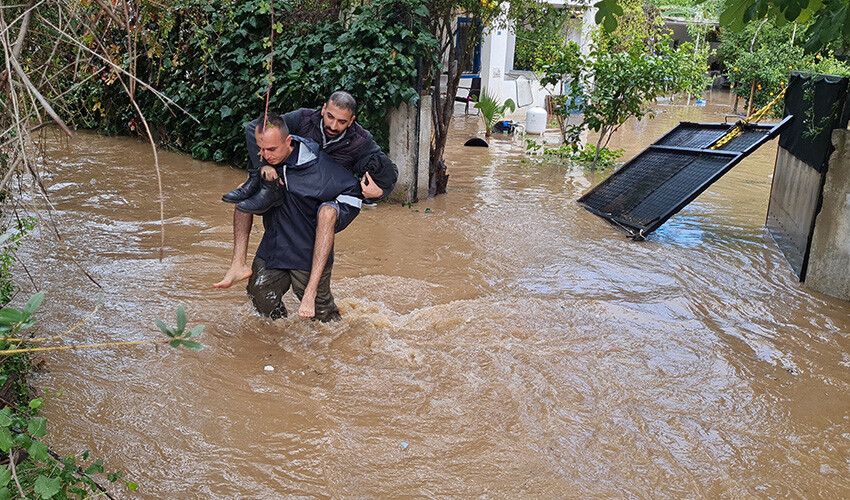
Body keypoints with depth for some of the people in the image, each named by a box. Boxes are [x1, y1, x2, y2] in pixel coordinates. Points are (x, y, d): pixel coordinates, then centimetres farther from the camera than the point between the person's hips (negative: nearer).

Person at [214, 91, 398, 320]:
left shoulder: (360, 141, -15)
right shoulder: (305, 119, -13)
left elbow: (391, 173, -10)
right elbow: (254, 128, -17)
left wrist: (380, 191, -32)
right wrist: (264, 166, -31)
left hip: (333, 202, -4)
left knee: (327, 212, -40)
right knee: (246, 192, -10)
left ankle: (311, 289, -44)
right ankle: (239, 264, -13)